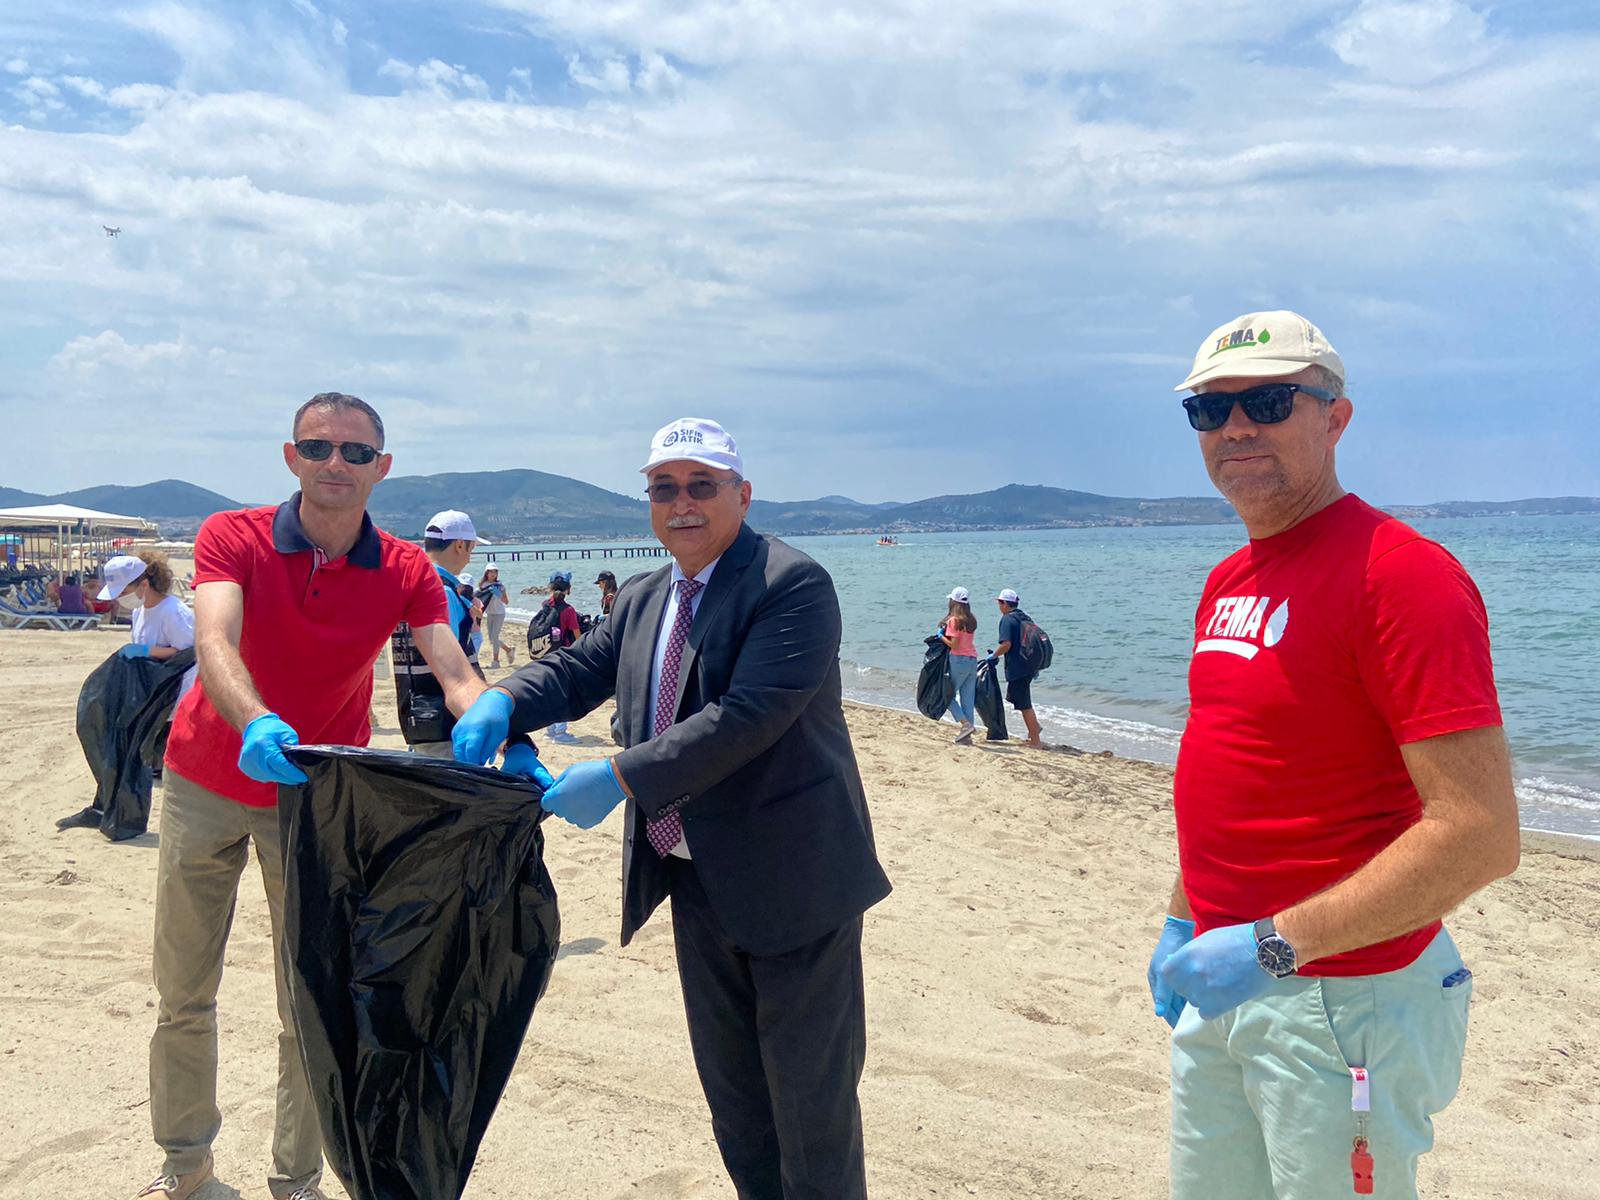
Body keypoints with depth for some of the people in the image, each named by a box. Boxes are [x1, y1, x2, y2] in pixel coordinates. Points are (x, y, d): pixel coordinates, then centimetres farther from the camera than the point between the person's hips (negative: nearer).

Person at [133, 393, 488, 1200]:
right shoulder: (231, 538, -12)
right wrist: (255, 724, -51)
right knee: (182, 991, 13)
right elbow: (214, 641, -30)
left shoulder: (405, 573, -9)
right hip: (205, 783, 1)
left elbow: (455, 673, -21)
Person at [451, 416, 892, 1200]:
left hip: (789, 881, -7)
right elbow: (579, 669, 7)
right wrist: (501, 701, -15)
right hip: (695, 878, 8)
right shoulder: (643, 600, 10)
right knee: (730, 1086, 21)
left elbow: (748, 716, -27)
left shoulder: (792, 585, -17)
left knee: (811, 1096, 6)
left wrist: (621, 778, -29)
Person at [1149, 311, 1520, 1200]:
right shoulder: (1228, 582, 9)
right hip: (1221, 984, 8)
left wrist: (1273, 947, -24)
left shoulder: (1402, 574, -18)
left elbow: (1481, 834, -24)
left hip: (1341, 1002, -8)